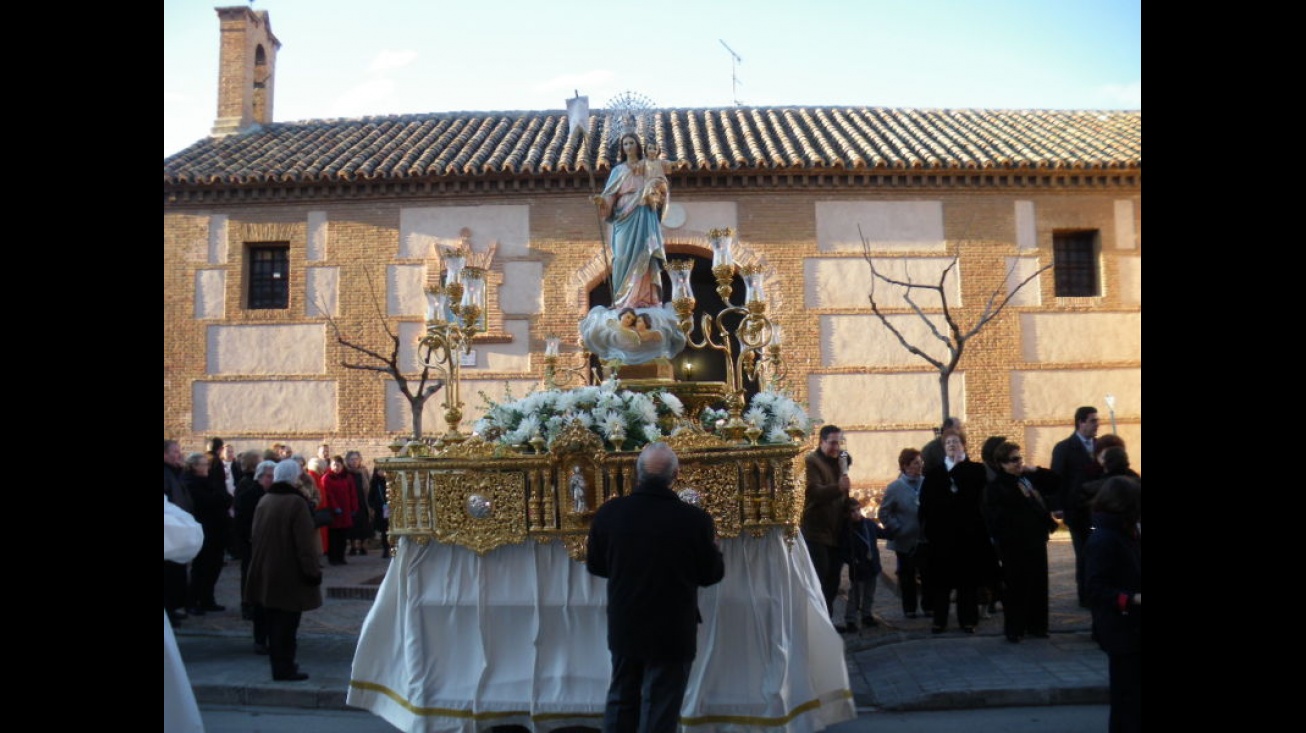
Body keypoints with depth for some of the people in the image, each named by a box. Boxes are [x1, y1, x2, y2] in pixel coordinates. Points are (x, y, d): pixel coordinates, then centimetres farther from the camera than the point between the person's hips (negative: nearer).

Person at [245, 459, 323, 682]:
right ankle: (284, 669, 5)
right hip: (289, 575, -7)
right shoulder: (296, 503, -17)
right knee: (286, 624, 1)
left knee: (274, 622, 14)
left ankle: (279, 664, 24)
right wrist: (312, 571, -12)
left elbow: (255, 536, 14)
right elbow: (305, 542, -18)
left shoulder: (264, 501, 6)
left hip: (266, 572, 7)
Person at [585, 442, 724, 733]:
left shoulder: (608, 512, -12)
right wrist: (711, 545, 12)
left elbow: (595, 565, 2)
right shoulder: (695, 519, -22)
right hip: (672, 632, -3)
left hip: (623, 627, 3)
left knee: (621, 701, 22)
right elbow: (713, 574, -8)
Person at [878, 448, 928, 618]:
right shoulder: (894, 488, -6)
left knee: (927, 573, 6)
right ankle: (909, 608, 19)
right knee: (907, 577, 9)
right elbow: (884, 513, -4)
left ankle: (928, 605, 21)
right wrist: (897, 530, -12)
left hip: (926, 540, 2)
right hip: (905, 541, -1)